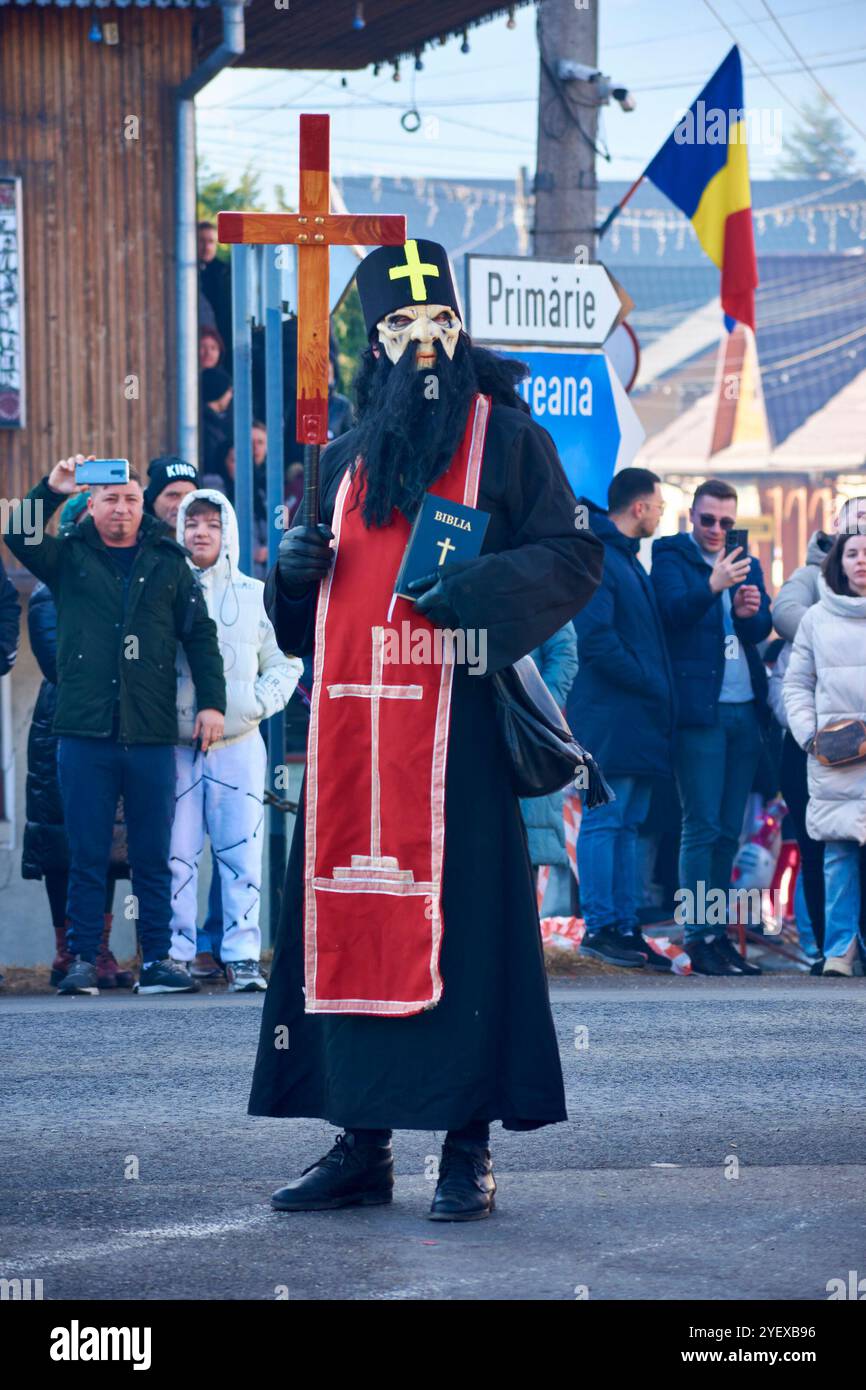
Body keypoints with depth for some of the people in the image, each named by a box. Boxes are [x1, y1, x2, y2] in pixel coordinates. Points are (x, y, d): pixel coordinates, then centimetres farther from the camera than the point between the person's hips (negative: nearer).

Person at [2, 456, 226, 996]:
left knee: (154, 856, 4)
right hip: (85, 733, -1)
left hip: (152, 736, 1)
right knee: (87, 856, 0)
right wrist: (51, 490, -20)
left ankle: (158, 960, 7)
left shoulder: (168, 563, 12)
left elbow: (200, 635, 13)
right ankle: (83, 961, 3)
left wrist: (212, 702, 4)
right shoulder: (69, 557, 10)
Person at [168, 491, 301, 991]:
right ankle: (175, 954, 2)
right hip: (175, 745, -1)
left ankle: (243, 956, -1)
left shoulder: (255, 595, 10)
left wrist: (258, 702, -2)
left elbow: (287, 662, 14)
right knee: (176, 854, -3)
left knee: (242, 853, -3)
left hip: (238, 744, 1)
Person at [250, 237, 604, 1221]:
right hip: (349, 731, 5)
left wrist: (481, 587, -17)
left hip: (454, 725, -5)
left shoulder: (505, 438, 6)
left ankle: (468, 1152, -5)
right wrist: (295, 570, 4)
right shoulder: (348, 460, 20)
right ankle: (362, 1147, 9)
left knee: (458, 926, -8)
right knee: (349, 922, 3)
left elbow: (571, 561, -1)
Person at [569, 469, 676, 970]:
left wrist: (658, 688, 10)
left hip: (638, 720, 10)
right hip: (610, 716, -10)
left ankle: (626, 926, 13)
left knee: (627, 824, 10)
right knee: (604, 820, -7)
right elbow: (596, 641, -20)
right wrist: (649, 682, -15)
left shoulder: (627, 559, 19)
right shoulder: (596, 558, -12)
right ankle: (601, 926, -5)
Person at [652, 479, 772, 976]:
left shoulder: (747, 565, 18)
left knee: (730, 831, 7)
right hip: (699, 710, -6)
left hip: (745, 710, 6)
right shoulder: (672, 558, 2)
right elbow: (674, 611, -16)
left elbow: (762, 630, 7)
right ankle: (699, 938, -9)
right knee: (703, 827, -9)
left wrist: (749, 613, -16)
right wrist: (712, 586, -34)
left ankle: (720, 934, 10)